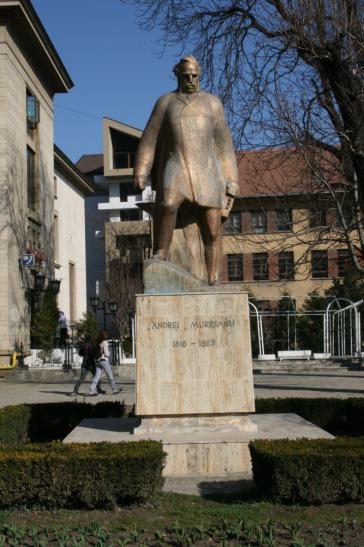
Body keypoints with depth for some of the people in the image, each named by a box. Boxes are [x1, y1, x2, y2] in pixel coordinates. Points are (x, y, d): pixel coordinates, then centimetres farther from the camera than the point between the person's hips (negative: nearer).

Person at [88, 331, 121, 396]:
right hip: (104, 361, -7)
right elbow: (106, 353, -13)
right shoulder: (105, 342, -10)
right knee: (110, 376, 5)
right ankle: (115, 389, 12)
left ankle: (92, 390, -7)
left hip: (98, 361, 7)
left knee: (96, 376, 2)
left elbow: (96, 353, 14)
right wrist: (108, 354, 8)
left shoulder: (98, 343, 13)